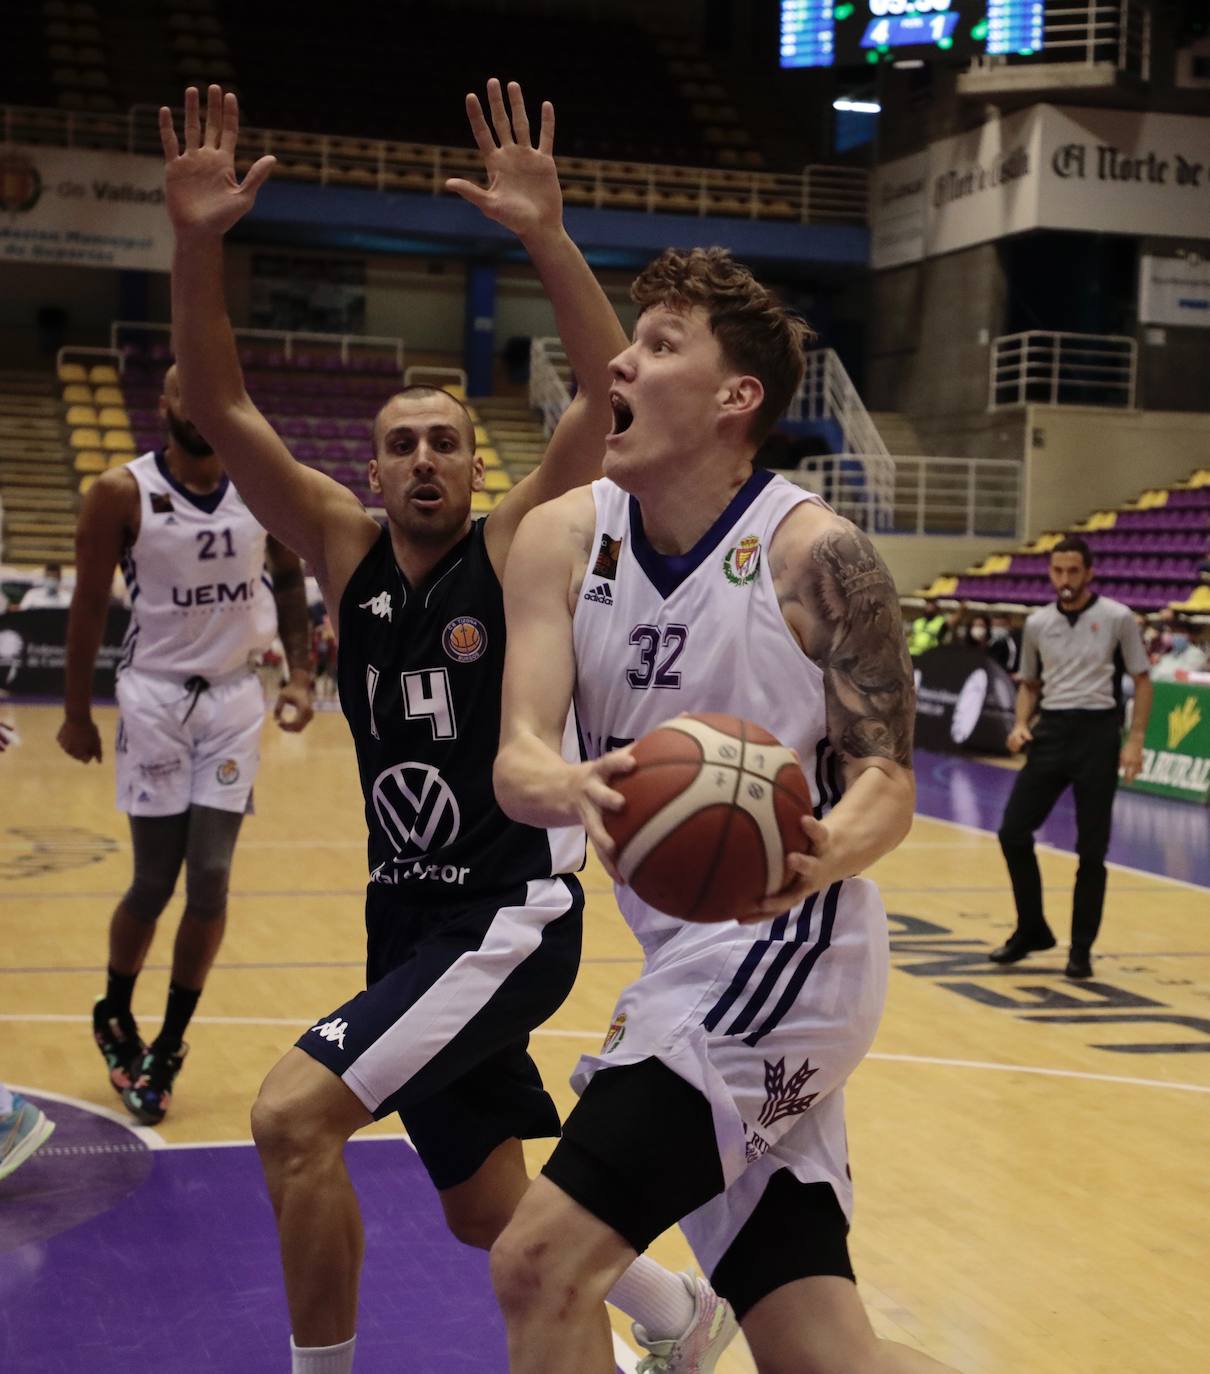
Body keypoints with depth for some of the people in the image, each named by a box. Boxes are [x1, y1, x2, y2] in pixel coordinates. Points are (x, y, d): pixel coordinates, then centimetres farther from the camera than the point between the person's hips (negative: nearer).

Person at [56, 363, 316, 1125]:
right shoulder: (122, 493, -10)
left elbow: (288, 578, 13)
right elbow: (90, 605, -3)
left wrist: (300, 673, 4)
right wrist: (76, 712, 0)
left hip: (235, 697, 2)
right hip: (155, 695, -2)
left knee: (211, 880, -1)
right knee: (155, 883, 1)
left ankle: (168, 1046, 15)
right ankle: (115, 1015, 29)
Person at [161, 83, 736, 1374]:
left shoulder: (517, 544, -8)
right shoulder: (346, 548, 3)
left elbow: (608, 397, -22)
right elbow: (220, 407, -6)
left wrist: (546, 236, -33)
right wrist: (197, 244, -19)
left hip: (513, 916, -6)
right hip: (408, 915, 6)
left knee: (293, 1115, -20)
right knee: (486, 1213, 18)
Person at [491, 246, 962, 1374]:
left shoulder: (814, 555, -13)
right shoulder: (562, 538, 1)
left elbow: (888, 777, -10)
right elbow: (517, 763, -9)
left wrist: (824, 855, -33)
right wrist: (578, 788, -33)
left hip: (785, 948, -6)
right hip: (691, 961, 6)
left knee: (542, 1264, -13)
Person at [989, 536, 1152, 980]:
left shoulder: (1117, 618, -3)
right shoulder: (1037, 623, 7)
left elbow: (1142, 680, 2)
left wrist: (1135, 739, -8)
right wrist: (1021, 725, 0)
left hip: (1097, 731, -3)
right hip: (1051, 730, 4)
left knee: (1091, 850, -1)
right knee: (1013, 832, -1)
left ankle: (1081, 949, 12)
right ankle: (1031, 930, 18)